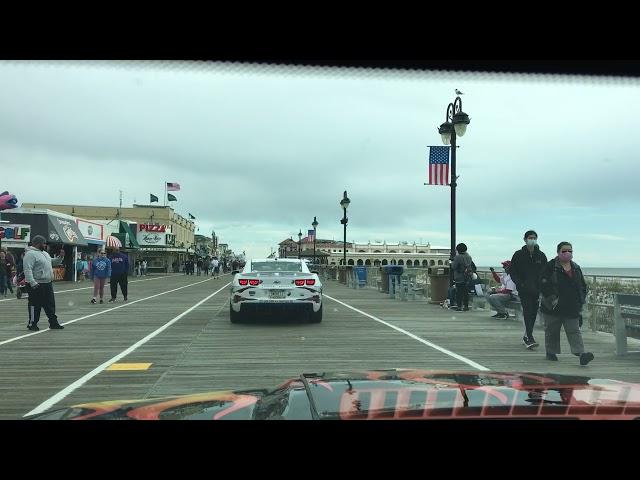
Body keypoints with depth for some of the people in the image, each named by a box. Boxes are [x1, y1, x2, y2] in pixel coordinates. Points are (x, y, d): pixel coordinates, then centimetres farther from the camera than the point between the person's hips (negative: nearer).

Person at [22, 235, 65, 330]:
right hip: (36, 285, -9)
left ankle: (53, 323, 18)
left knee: (50, 305, 12)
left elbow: (53, 262, 28)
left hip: (47, 284, 9)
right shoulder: (30, 254, -14)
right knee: (35, 306, 0)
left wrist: (60, 257, 9)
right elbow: (27, 269, -22)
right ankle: (32, 324, 11)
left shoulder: (44, 253, 16)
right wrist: (32, 282, -29)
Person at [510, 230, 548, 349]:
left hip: (537, 290, 3)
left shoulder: (541, 255, 9)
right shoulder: (519, 255, 2)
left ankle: (527, 337, 21)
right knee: (528, 312, -13)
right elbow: (513, 272, 3)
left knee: (533, 314, 7)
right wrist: (519, 283, -11)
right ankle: (530, 338, -17)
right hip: (524, 290, -3)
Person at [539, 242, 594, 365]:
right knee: (551, 330, 9)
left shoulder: (576, 268, 10)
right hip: (553, 308, -3)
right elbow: (543, 284, -12)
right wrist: (552, 299, -17)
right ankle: (551, 352, 23)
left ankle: (581, 353, -12)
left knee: (574, 331, -3)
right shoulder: (550, 266, -6)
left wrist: (581, 299, 7)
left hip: (572, 308, 3)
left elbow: (583, 285, 19)